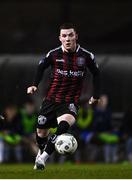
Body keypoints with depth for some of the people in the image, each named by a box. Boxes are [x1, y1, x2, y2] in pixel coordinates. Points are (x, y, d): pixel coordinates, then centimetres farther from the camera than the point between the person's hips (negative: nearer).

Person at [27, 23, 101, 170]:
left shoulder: (86, 56, -6)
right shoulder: (54, 54, -5)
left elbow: (96, 74, 12)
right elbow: (41, 67, 14)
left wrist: (96, 95, 10)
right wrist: (34, 85, 2)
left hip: (71, 102, -2)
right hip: (51, 99, 2)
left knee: (64, 124, -31)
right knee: (41, 131, 7)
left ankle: (43, 158, -25)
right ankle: (41, 152, 42)